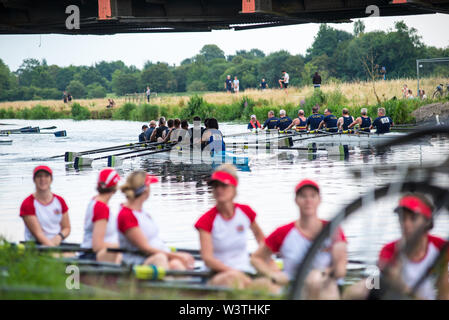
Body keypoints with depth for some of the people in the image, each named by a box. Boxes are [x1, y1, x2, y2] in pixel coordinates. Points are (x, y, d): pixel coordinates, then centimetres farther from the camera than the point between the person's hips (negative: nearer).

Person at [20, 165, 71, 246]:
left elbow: (66, 228, 15)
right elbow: (38, 233, -11)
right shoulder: (28, 204, -3)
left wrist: (59, 237, -7)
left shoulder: (60, 201, 11)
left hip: (58, 243, 4)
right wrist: (51, 246, -24)